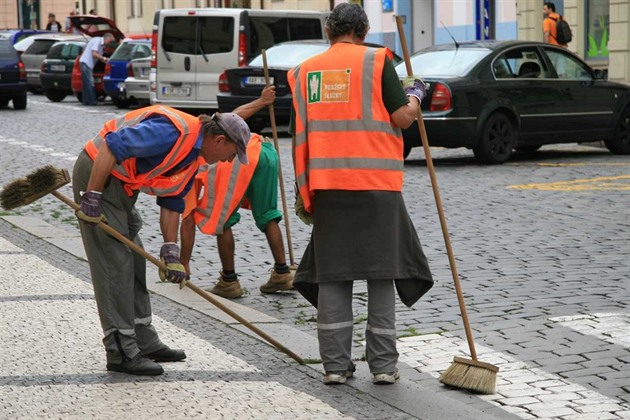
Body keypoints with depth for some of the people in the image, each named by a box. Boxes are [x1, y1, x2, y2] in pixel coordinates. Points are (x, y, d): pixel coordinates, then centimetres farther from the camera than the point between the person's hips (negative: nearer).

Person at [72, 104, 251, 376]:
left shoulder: (192, 159, 8)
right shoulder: (173, 132, -24)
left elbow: (171, 205, 13)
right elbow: (110, 146, -29)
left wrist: (170, 251, 4)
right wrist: (91, 196, -26)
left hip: (121, 186, 11)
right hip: (98, 174, -11)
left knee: (134, 264, 15)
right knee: (114, 265, -9)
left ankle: (144, 343, 25)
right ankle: (122, 352, -4)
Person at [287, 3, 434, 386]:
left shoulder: (305, 71, 11)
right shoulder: (376, 61, -1)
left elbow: (300, 134, 12)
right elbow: (402, 117, -6)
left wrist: (303, 191, 17)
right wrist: (415, 95, 16)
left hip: (326, 185, 3)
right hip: (376, 183, -3)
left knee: (332, 276, 8)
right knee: (382, 274, 5)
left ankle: (336, 364, 8)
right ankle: (384, 365, 6)